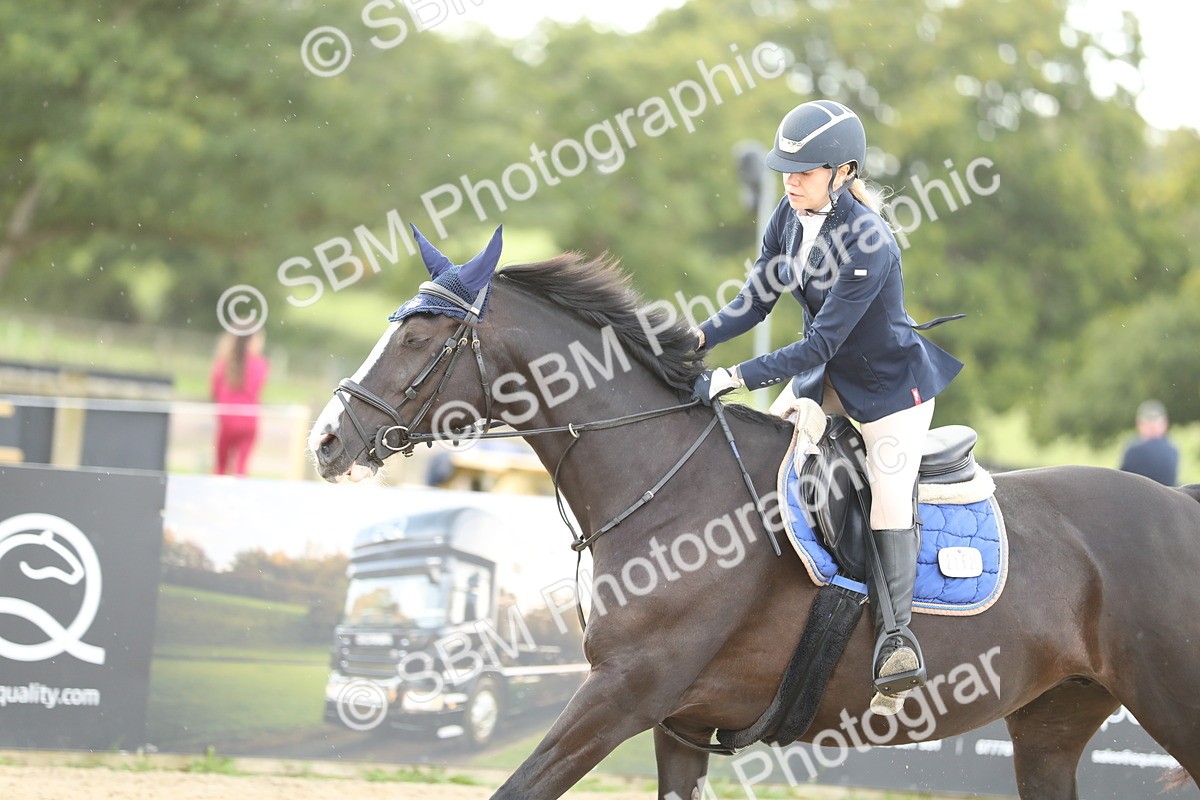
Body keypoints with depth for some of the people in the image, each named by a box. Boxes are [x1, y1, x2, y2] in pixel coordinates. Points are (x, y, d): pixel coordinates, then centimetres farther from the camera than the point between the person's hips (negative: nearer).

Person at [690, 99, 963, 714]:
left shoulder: (867, 244, -32)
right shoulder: (790, 218, -8)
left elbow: (818, 345, -32)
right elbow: (755, 300, -2)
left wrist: (731, 379, -34)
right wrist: (698, 338, -21)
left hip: (892, 382, -8)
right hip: (828, 374, 8)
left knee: (889, 497, -17)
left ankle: (895, 636, -12)